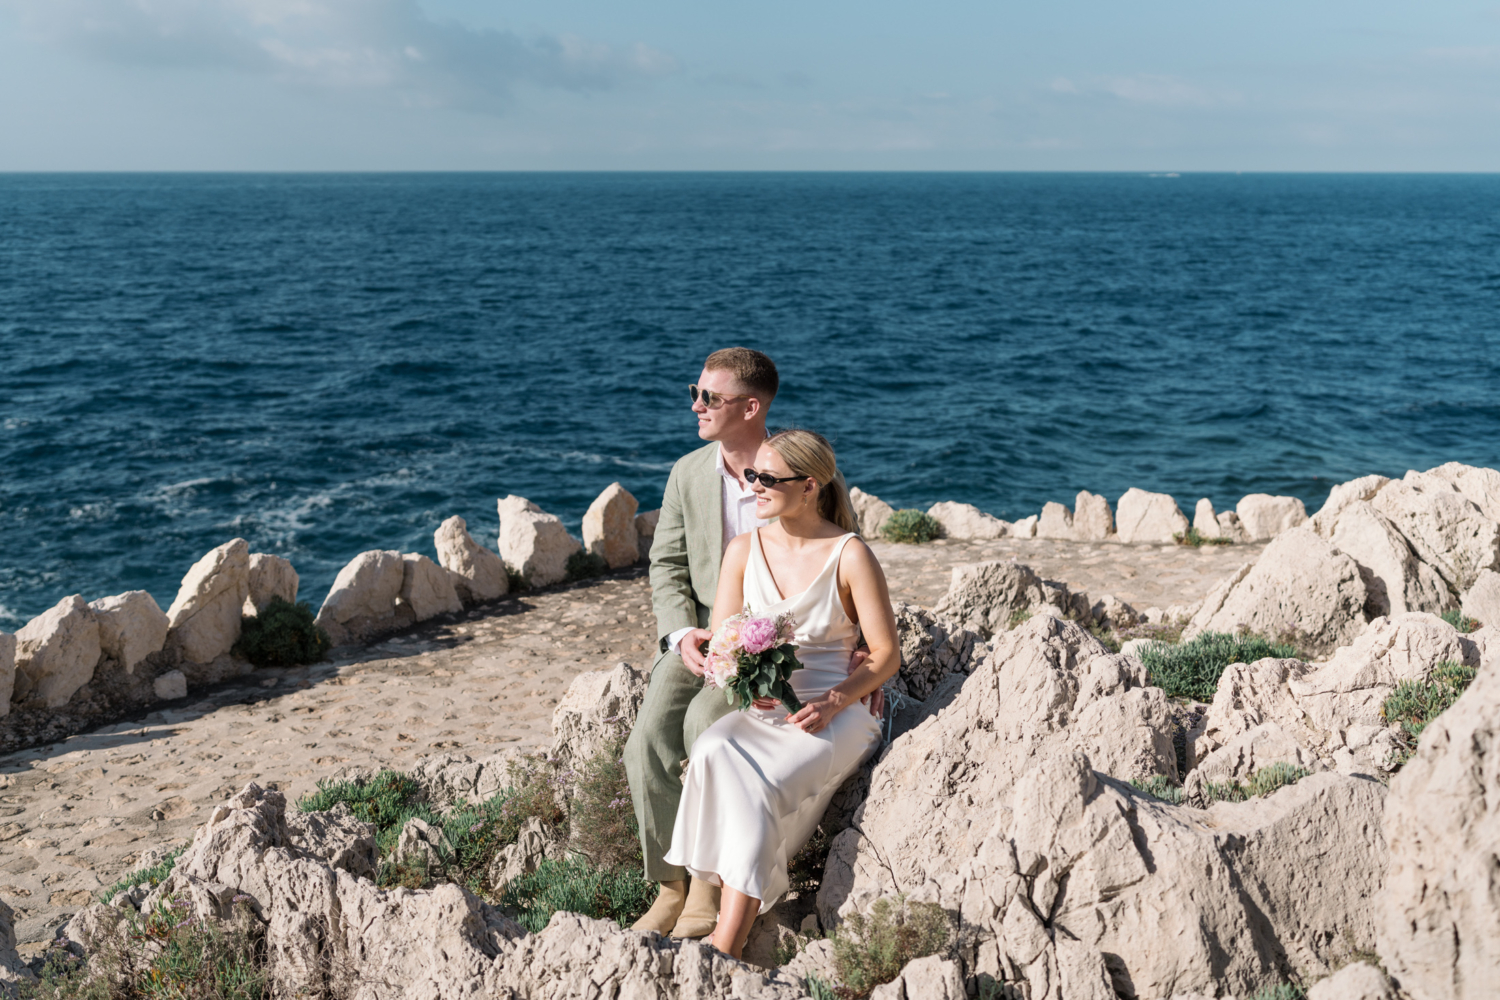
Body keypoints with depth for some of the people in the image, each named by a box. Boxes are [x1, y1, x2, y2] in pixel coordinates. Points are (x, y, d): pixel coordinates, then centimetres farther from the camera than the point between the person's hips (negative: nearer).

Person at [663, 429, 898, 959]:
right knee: (713, 754, -31)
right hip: (756, 710, 4)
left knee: (760, 786, -31)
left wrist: (832, 702, -19)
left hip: (832, 714, -4)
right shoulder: (743, 550, 7)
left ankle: (723, 950, -30)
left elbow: (886, 653, -4)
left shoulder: (850, 555, -6)